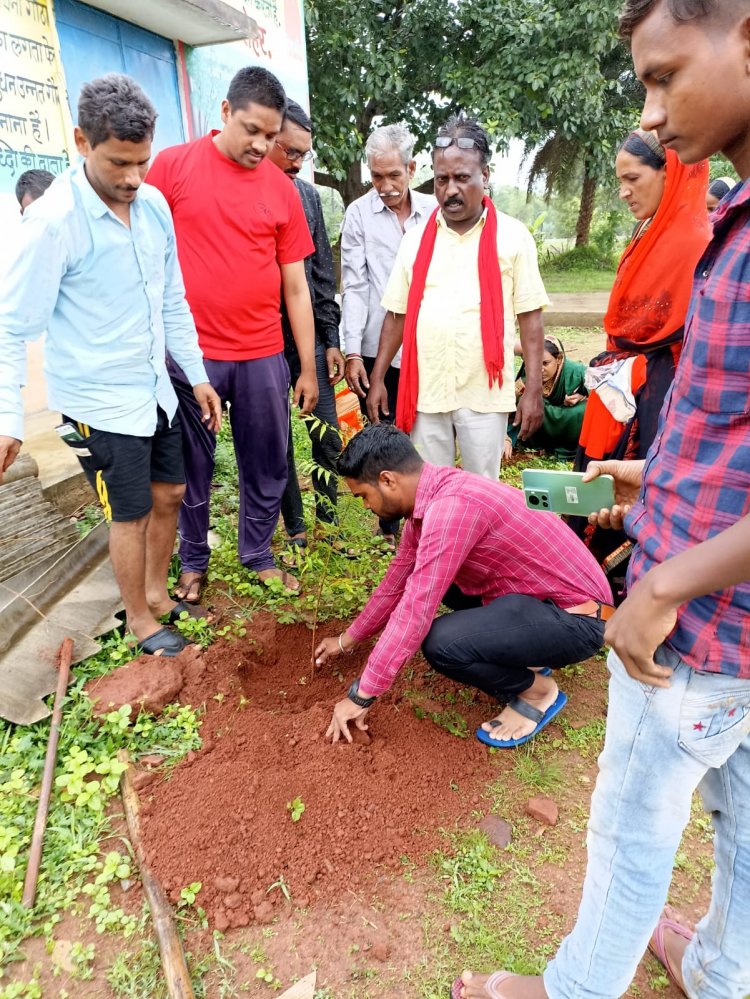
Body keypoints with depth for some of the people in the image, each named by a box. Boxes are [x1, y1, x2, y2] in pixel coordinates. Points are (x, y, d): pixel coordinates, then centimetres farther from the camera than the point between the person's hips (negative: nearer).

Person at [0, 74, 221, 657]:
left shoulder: (154, 204, 0)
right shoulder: (53, 221, -18)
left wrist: (197, 375, 10)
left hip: (154, 389, 7)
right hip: (100, 402, -6)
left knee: (170, 493, 17)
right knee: (132, 514, 6)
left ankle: (157, 593, 41)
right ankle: (140, 620, 31)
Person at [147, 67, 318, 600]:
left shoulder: (282, 190, 5)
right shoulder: (173, 165, 1)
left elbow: (296, 285, 6)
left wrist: (309, 368, 5)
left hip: (263, 358, 2)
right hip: (188, 352, -2)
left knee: (268, 466, 10)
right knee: (192, 466, 10)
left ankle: (259, 556, 30)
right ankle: (193, 561, 30)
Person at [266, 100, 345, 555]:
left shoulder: (307, 194, 9)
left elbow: (323, 273, 11)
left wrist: (331, 339, 8)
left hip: (310, 335, 4)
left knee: (328, 436, 4)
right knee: (278, 442, 7)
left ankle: (329, 523, 22)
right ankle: (296, 531, 22)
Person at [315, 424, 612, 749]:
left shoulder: (451, 507, -28)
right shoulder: (430, 496, 2)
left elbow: (415, 611, -28)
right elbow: (397, 581, 14)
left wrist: (361, 696, -18)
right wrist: (347, 639, 23)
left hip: (573, 617, -9)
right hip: (534, 591, 9)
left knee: (440, 643, -28)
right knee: (424, 576, 14)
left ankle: (536, 692, 1)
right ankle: (521, 652, 15)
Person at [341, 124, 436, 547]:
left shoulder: (434, 210, 7)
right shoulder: (359, 214, 1)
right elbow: (354, 286, -2)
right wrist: (353, 352, -7)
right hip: (378, 349, -1)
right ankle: (390, 526, 21)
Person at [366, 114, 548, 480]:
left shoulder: (512, 236, 0)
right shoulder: (416, 239, 8)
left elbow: (530, 317, -1)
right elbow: (398, 314, 10)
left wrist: (533, 390, -6)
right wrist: (377, 378, 7)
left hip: (485, 394, -2)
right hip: (425, 392, 3)